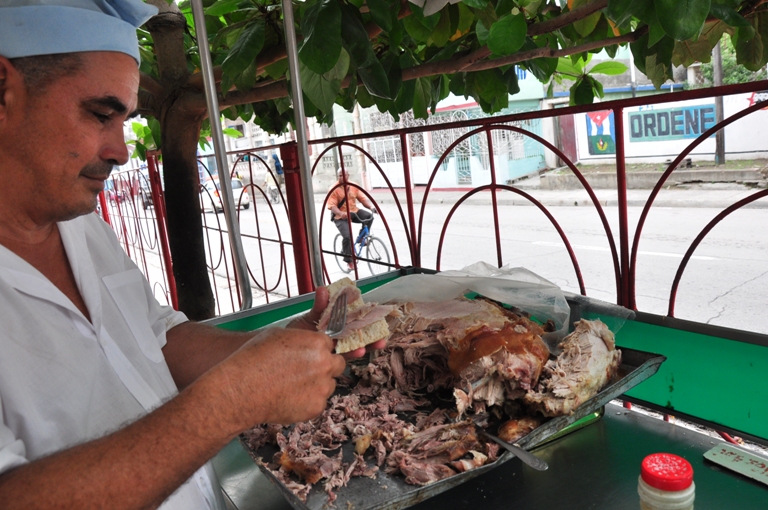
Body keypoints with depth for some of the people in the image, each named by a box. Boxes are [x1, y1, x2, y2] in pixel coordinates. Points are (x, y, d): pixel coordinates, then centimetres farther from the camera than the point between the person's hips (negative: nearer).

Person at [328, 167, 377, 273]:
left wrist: (371, 206, -21)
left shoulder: (353, 186, 2)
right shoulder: (334, 189, -12)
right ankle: (349, 261, -3)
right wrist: (340, 213, -39)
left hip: (354, 211, 4)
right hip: (341, 216, -4)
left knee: (369, 216, -23)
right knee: (347, 236, -22)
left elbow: (362, 198, -1)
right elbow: (332, 206, -20)